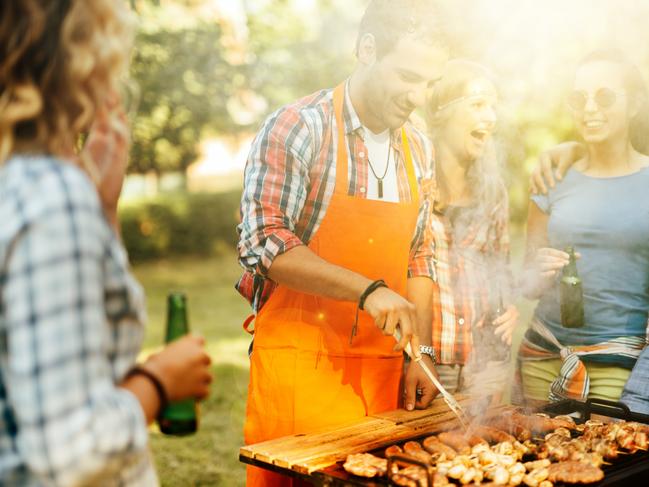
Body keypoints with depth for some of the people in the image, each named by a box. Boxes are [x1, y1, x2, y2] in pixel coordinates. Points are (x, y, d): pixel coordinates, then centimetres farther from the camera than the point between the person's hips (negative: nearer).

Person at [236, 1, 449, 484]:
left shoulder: (418, 149, 9)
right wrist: (367, 290, -24)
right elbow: (263, 244, -19)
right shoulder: (296, 128, -10)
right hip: (299, 360, -5)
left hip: (381, 367, 5)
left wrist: (419, 351, 8)